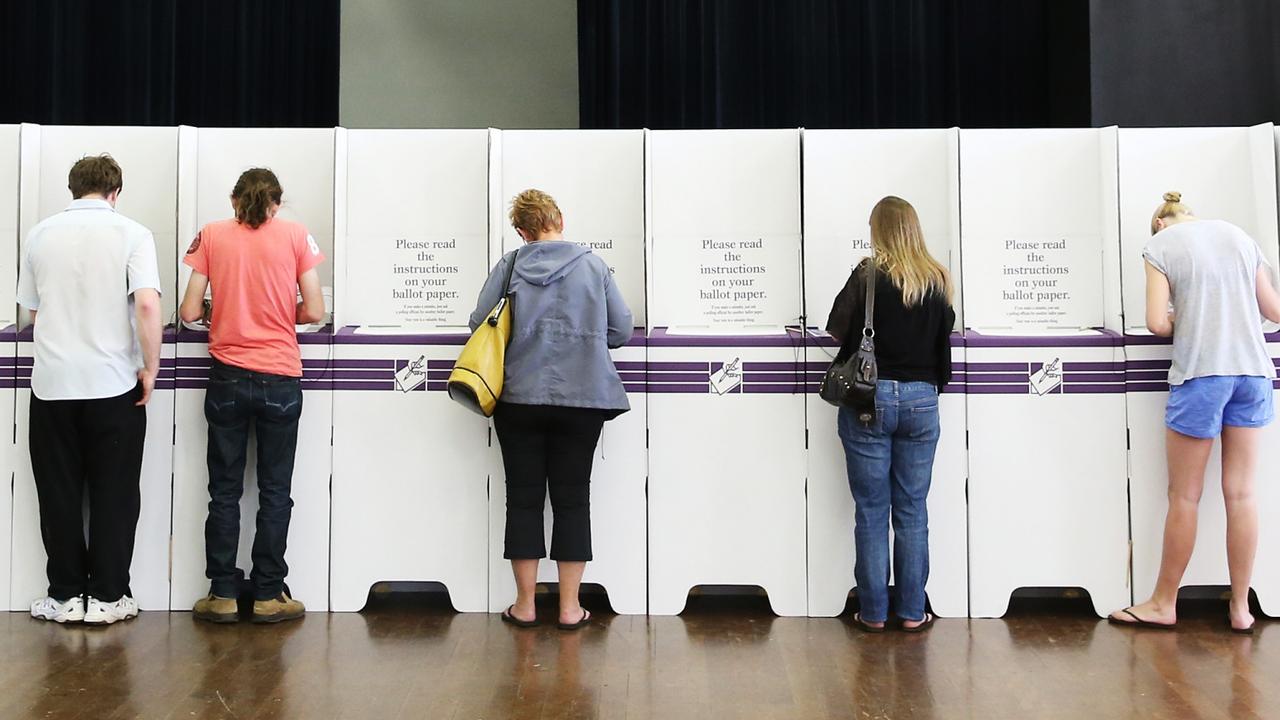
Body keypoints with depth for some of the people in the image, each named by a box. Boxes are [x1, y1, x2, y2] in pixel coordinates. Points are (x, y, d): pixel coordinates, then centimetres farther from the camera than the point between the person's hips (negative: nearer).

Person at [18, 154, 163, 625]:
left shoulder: (41, 235, 4)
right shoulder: (132, 234, -5)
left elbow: (30, 311, 14)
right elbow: (148, 306, -17)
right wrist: (151, 368, -7)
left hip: (53, 383, 2)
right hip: (114, 383, -2)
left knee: (59, 494, 10)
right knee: (113, 494, 7)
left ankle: (66, 596, 15)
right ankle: (107, 597, 10)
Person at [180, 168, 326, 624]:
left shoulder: (211, 236, 1)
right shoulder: (296, 236, -1)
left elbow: (189, 313, -2)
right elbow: (314, 312, -4)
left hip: (227, 377, 1)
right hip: (280, 380, -1)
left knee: (224, 491, 10)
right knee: (274, 492, 8)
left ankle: (223, 595, 13)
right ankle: (268, 595, 11)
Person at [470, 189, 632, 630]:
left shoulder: (509, 267, 0)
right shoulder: (593, 267, 2)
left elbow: (479, 324, 1)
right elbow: (622, 330, 3)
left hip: (520, 396, 0)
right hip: (582, 399, 0)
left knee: (524, 498, 8)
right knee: (572, 498, 7)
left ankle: (525, 605, 12)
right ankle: (570, 607, 10)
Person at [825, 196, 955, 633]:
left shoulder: (869, 274, -7)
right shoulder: (937, 280, 2)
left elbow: (837, 330, -7)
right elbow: (945, 331, 14)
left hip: (870, 397, -2)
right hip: (921, 400, 3)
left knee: (871, 511, 4)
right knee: (912, 510, 9)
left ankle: (873, 612, 9)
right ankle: (912, 612, 12)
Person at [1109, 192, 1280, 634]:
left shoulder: (1161, 244, 1)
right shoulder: (1239, 236, 14)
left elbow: (1157, 323, -9)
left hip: (1201, 373, -4)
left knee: (1184, 497, 4)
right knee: (1240, 494, 7)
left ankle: (1164, 603, 13)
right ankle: (1240, 609, 11)